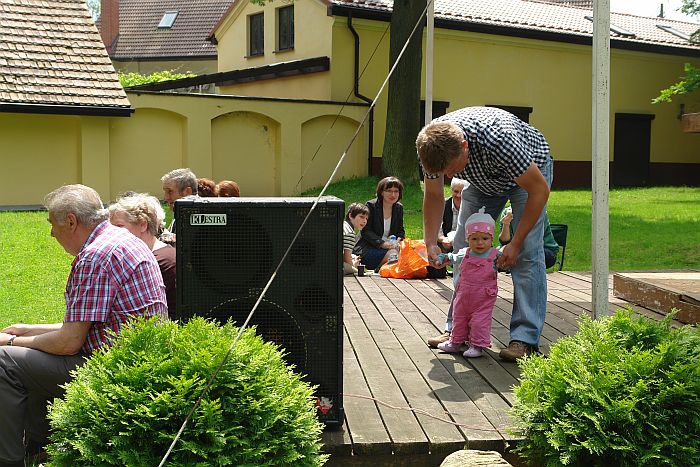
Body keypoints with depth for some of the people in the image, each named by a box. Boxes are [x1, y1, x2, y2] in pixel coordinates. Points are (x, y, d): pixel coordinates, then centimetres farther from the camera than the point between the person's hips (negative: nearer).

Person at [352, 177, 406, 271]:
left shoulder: (399, 208, 12)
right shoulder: (371, 206, -5)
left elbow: (401, 230, 16)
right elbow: (365, 231, -11)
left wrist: (398, 240, -9)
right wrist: (382, 243, -24)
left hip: (390, 246, 6)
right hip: (367, 248, -6)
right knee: (393, 254, -32)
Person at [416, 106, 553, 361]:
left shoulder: (498, 139, -44)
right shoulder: (433, 144, -28)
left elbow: (539, 190, -31)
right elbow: (433, 195, -9)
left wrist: (515, 243, -29)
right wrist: (430, 243, -19)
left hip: (530, 172, -5)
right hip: (483, 178, 5)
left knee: (527, 252, -17)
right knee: (464, 247, -1)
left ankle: (526, 337, -14)